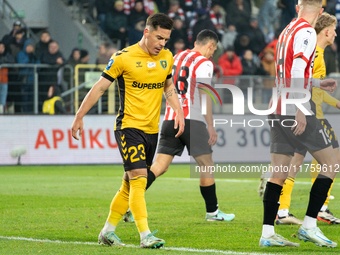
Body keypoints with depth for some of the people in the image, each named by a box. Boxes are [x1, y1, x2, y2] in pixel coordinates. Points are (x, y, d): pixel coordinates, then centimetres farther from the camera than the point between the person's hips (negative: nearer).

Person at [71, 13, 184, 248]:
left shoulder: (167, 58, 8)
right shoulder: (124, 57, -9)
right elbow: (100, 87, -3)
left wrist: (178, 111, 9)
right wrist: (79, 117, -2)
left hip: (152, 130, 6)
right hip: (129, 126, -6)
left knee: (130, 184, 10)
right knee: (139, 180, -16)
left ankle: (108, 231, 21)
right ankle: (145, 235, -19)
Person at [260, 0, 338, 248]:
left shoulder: (287, 31, 18)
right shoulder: (307, 32, -9)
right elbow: (296, 72, -20)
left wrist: (318, 84, 31)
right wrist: (299, 109, -23)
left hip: (277, 111, 8)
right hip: (294, 110, -8)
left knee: (278, 174, 6)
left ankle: (268, 232, 2)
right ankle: (309, 225, -4)